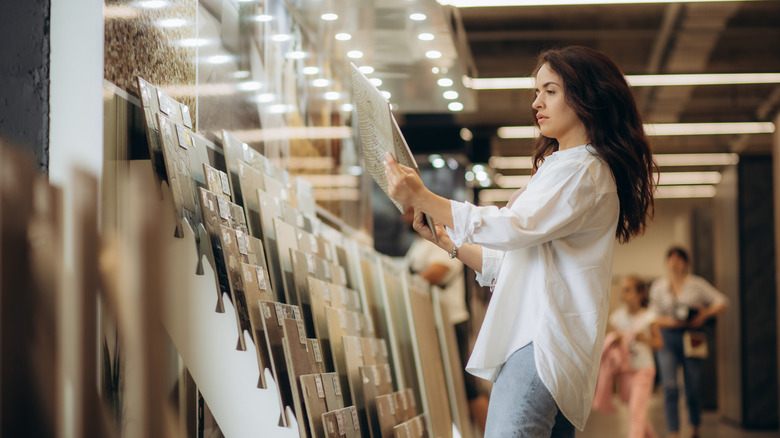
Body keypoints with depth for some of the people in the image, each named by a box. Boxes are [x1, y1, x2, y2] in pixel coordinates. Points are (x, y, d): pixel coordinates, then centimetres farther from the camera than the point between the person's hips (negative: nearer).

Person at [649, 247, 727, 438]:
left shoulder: (696, 284, 4)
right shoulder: (658, 287, 8)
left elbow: (721, 302, 3)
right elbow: (655, 318, 5)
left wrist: (704, 315, -11)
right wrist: (675, 321, -13)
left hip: (692, 338, 0)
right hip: (668, 338, 0)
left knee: (693, 390, 6)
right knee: (670, 389, -13)